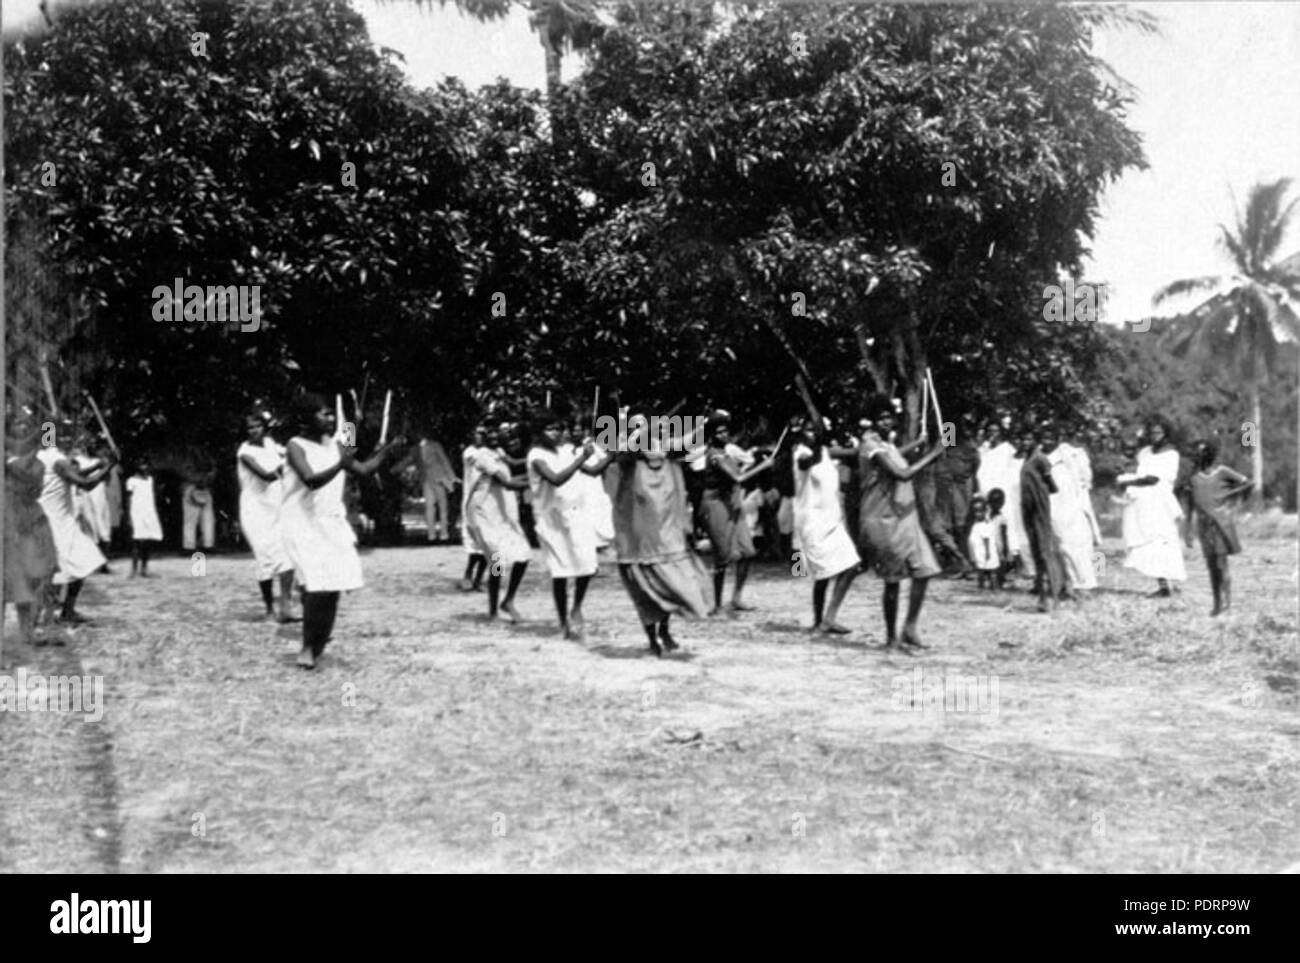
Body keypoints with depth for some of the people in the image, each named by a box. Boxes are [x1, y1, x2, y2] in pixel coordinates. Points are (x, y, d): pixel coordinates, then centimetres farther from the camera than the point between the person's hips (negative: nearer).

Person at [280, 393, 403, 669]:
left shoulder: (334, 445, 8)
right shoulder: (296, 447, -10)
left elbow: (363, 470, 12)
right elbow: (311, 480, -25)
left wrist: (386, 450, 0)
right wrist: (340, 465, -38)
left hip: (331, 523, 6)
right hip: (302, 524, -6)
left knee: (332, 585, 1)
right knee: (317, 584, -16)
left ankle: (318, 646, 14)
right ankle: (307, 647, -1)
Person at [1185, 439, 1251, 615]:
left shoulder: (1222, 472, -1)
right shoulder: (1195, 477, 12)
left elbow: (1247, 483, -1)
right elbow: (1192, 506, 12)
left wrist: (1227, 495, -8)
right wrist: (1188, 531, 8)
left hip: (1221, 521, -4)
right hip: (1204, 523, 5)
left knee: (1221, 564, -10)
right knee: (1211, 566, 5)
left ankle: (1227, 599, 1)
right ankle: (1217, 603, 11)